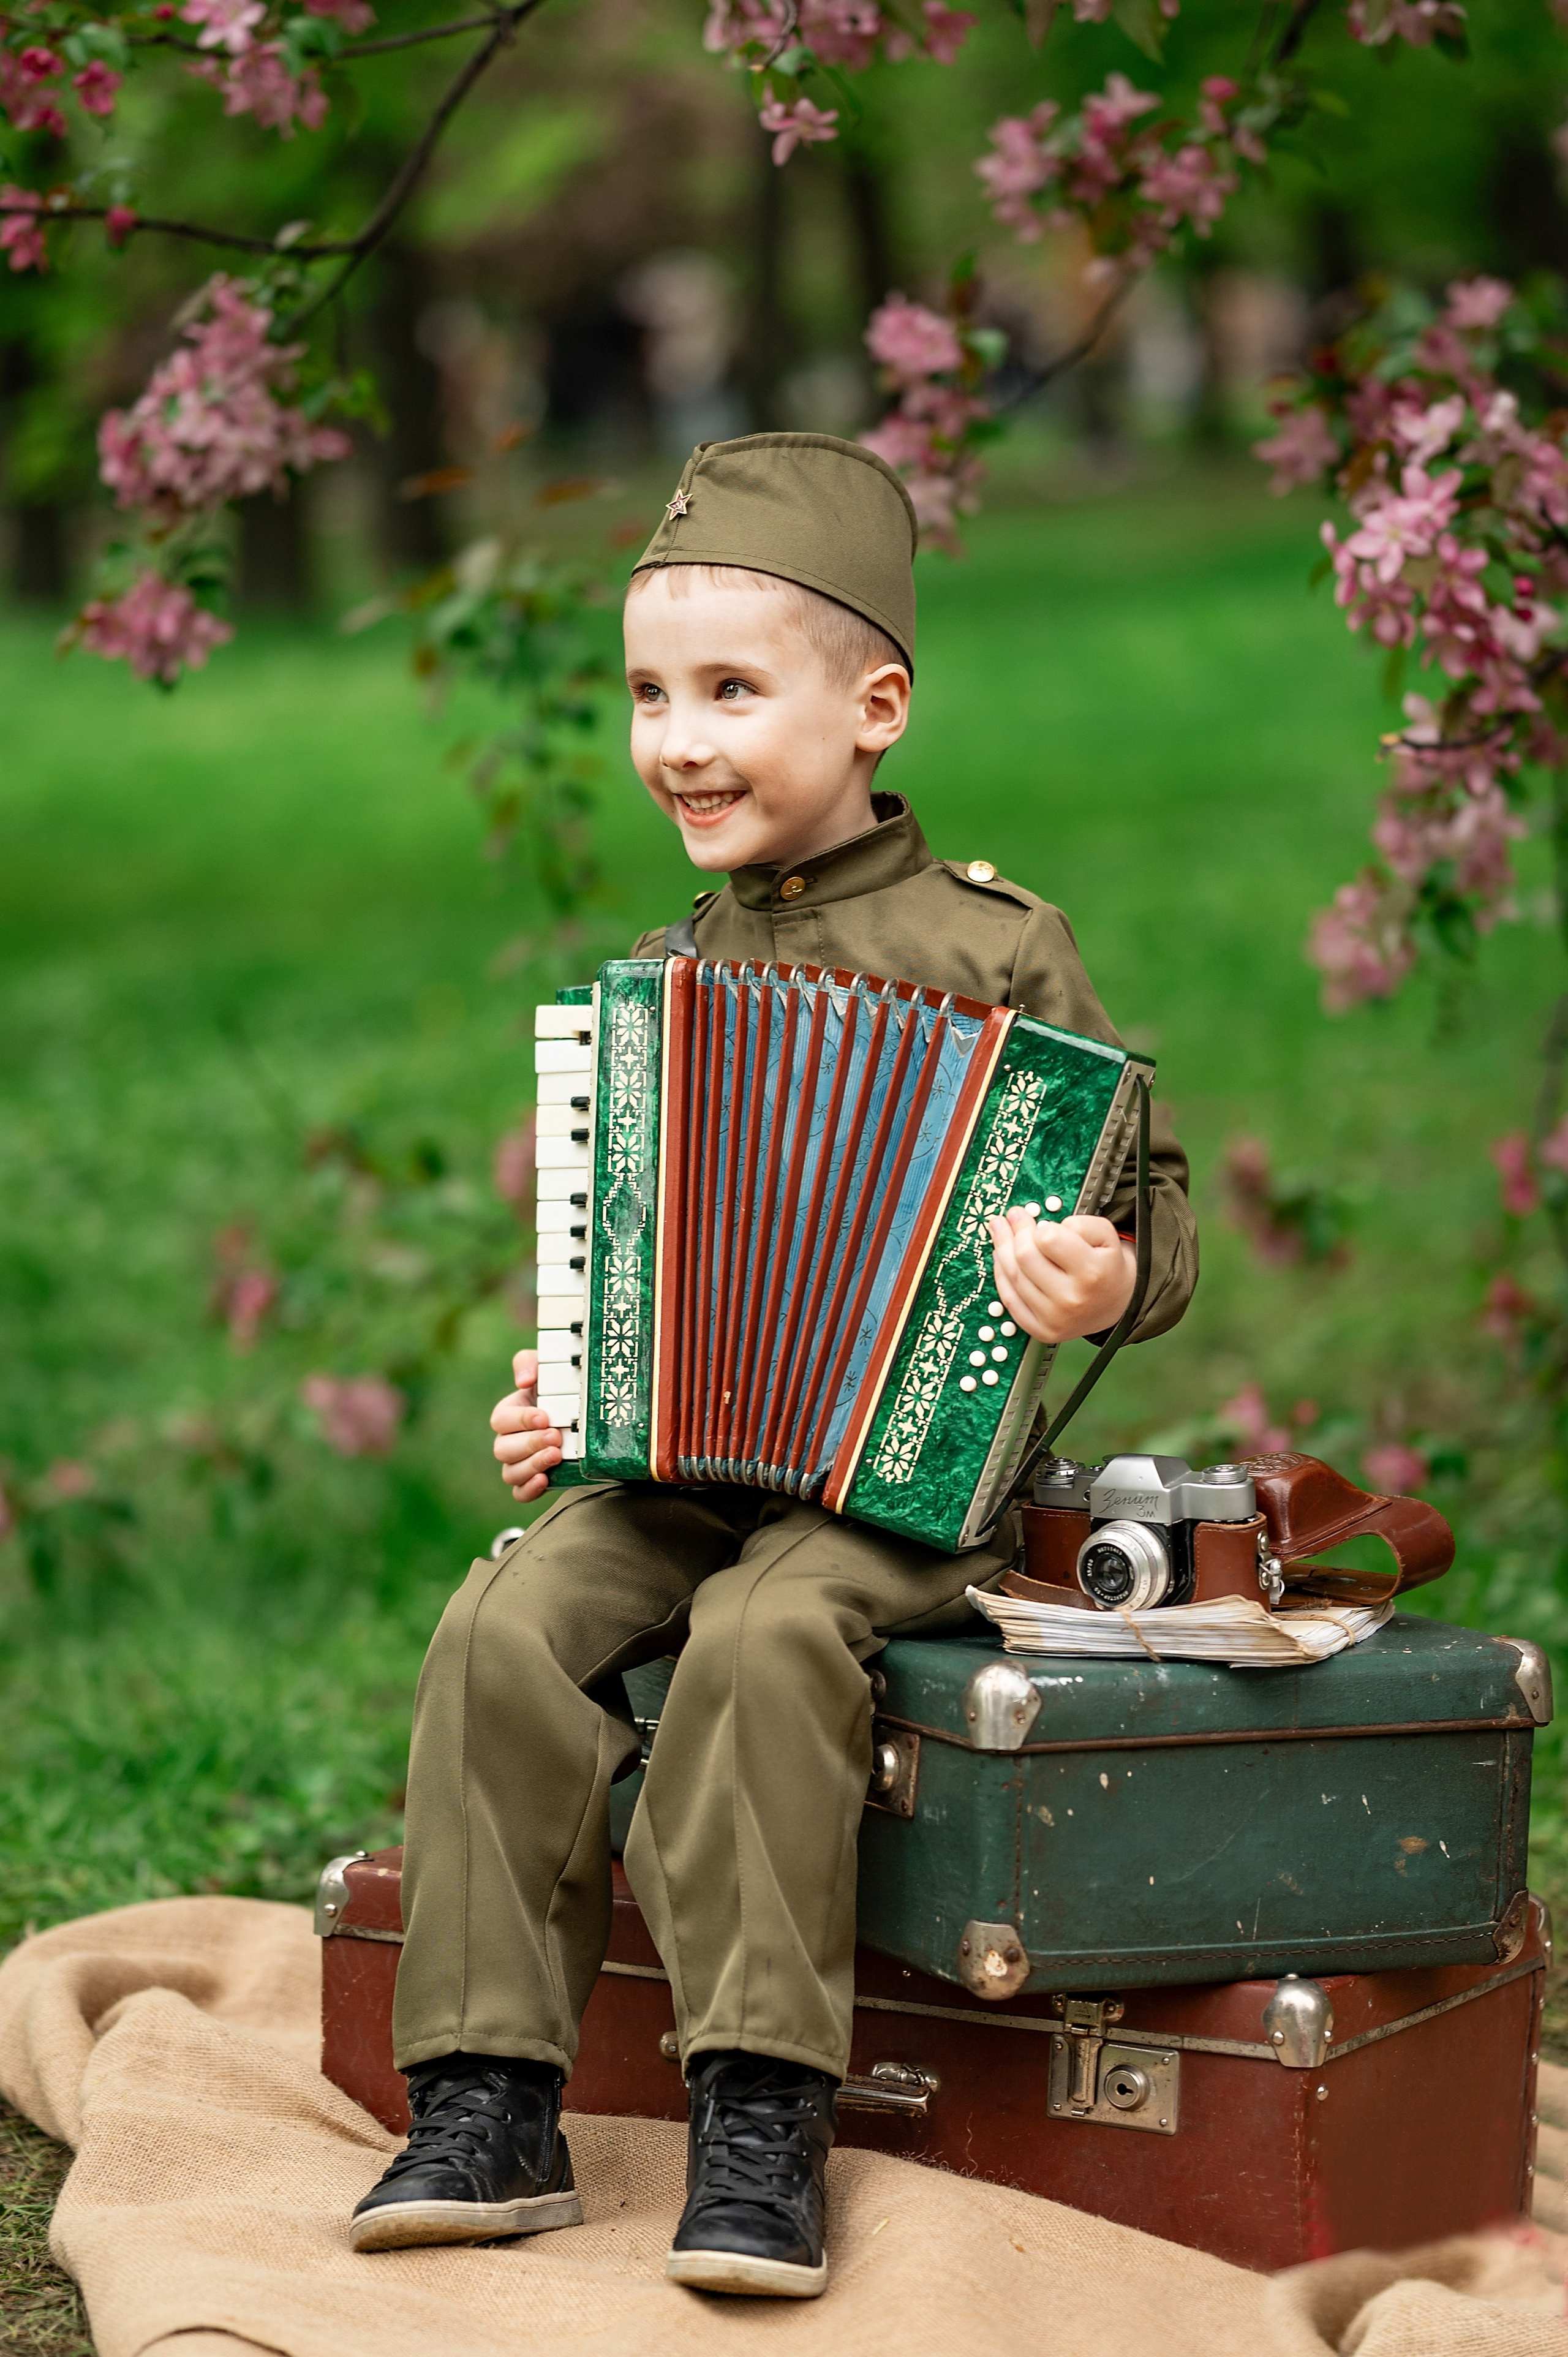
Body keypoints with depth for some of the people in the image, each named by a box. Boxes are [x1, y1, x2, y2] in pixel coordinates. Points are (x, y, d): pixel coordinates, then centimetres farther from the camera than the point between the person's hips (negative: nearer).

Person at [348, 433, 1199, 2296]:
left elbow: (1141, 1199, -3)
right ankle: (489, 2102, -14)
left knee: (766, 1636, -32)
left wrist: (1101, 1277, -24)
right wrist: (557, 1404, 12)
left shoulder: (991, 953, -2)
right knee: (507, 1631, -19)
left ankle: (762, 2118, -25)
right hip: (674, 1467, 6)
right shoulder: (667, 982, 16)